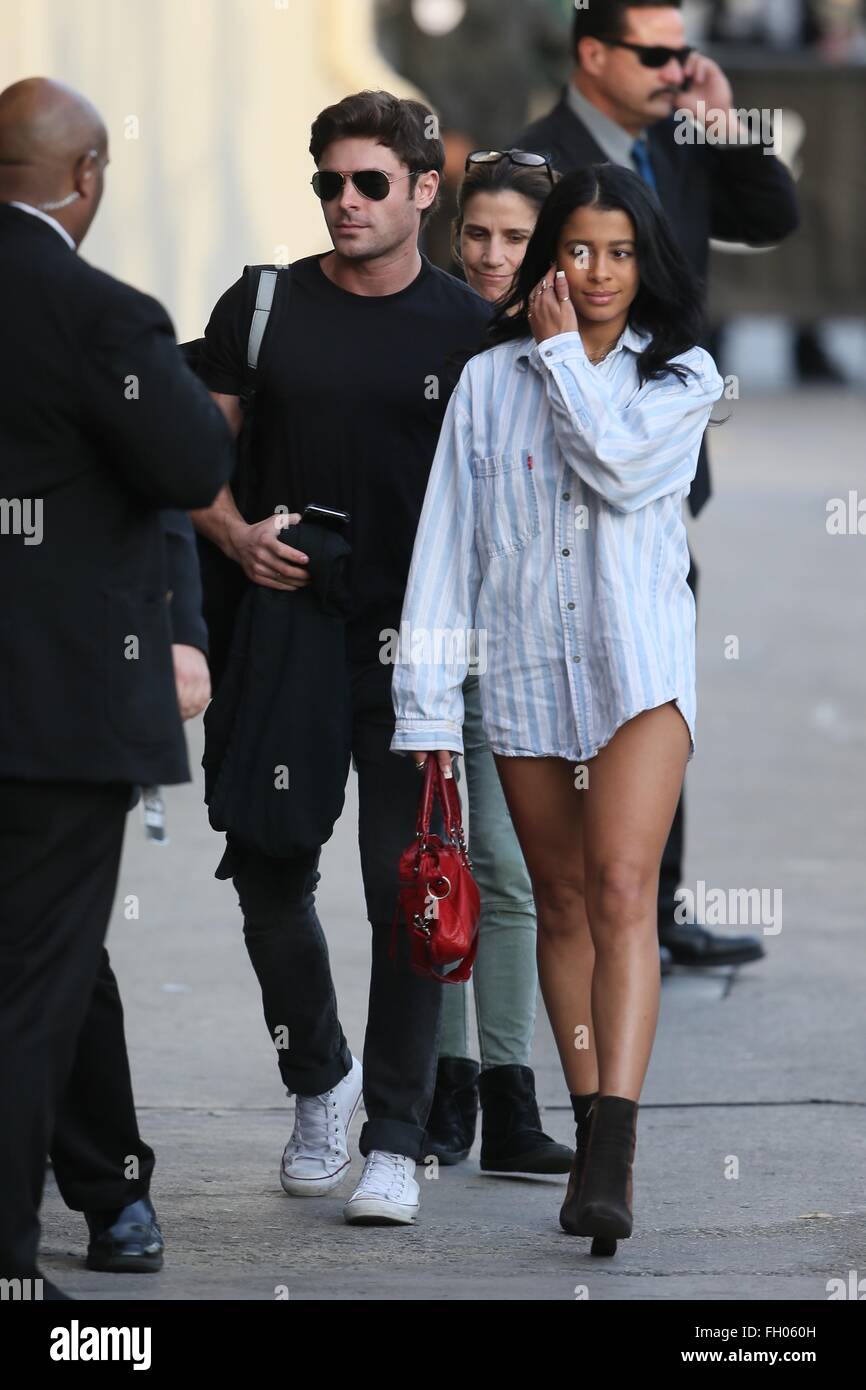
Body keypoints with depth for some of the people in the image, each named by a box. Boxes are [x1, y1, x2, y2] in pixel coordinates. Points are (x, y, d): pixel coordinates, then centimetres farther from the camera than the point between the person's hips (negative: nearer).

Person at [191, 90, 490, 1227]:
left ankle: (395, 1141, 3)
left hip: (412, 652, -2)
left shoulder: (470, 330, 2)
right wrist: (236, 535, -9)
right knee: (269, 878, 6)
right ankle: (320, 1081, 30)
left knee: (409, 891, -4)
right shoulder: (262, 308, 6)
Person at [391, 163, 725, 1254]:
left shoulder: (682, 375, 5)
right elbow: (447, 541, 4)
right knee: (562, 904, 8)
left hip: (638, 662, -3)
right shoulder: (490, 380, 7)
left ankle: (609, 1162, -25)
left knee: (622, 889, -16)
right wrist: (427, 703, -1)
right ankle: (592, 1140, 16)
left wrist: (563, 351, -5)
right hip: (524, 666, 3)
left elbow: (621, 467, -16)